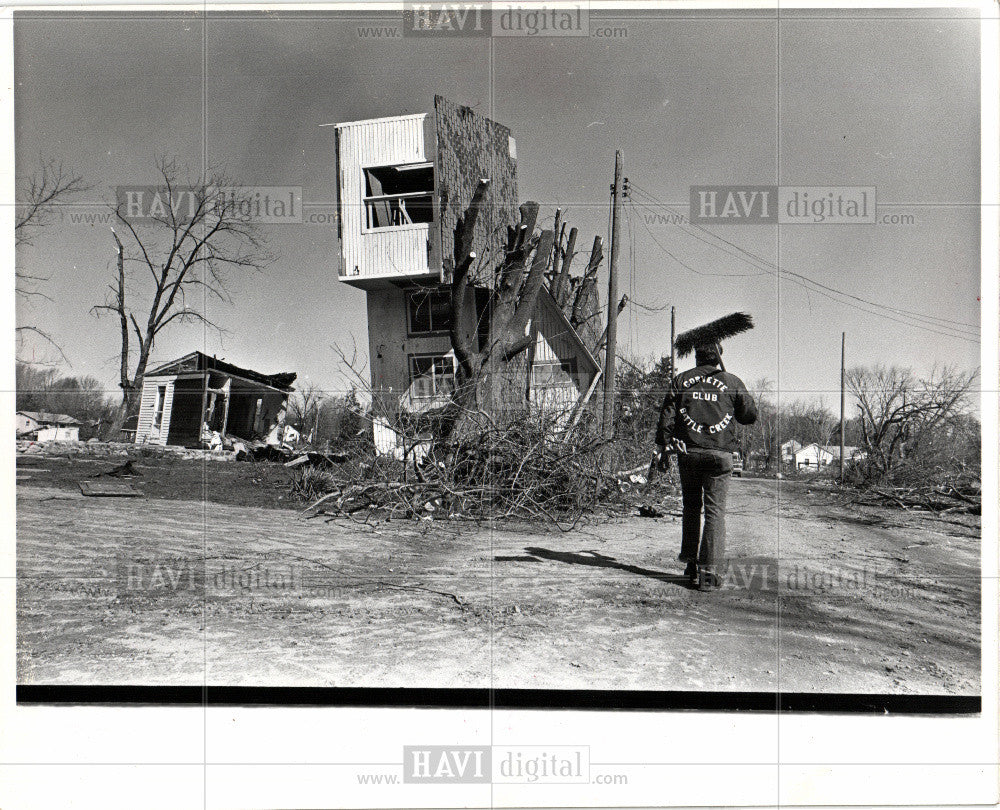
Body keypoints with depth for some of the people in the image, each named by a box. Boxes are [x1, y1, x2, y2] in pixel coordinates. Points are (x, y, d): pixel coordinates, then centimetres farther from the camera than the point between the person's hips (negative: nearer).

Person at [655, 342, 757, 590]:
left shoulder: (680, 381, 5)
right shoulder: (733, 382, 3)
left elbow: (666, 417, 3)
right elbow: (750, 416, 9)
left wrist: (662, 449, 8)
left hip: (688, 453, 2)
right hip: (720, 454, -2)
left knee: (691, 507, 15)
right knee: (715, 510, 0)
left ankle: (691, 563, 19)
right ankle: (708, 570, -6)